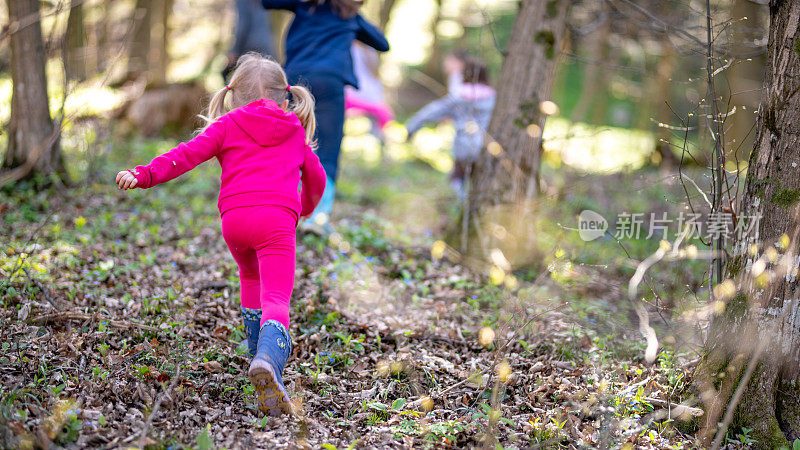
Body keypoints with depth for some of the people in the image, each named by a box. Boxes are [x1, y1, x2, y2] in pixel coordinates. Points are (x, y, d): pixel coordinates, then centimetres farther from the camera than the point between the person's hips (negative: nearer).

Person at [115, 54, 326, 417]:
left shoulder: (227, 125, 18)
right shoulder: (295, 132, 25)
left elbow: (188, 154, 3)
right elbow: (316, 178, 35)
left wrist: (145, 175, -1)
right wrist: (307, 208, 55)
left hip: (234, 217, 1)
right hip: (277, 217, -1)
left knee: (250, 276, 31)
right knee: (276, 299, -10)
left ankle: (259, 356, 33)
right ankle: (269, 360, -40)